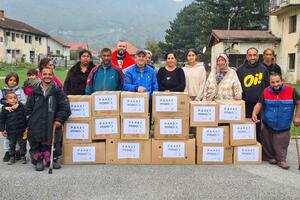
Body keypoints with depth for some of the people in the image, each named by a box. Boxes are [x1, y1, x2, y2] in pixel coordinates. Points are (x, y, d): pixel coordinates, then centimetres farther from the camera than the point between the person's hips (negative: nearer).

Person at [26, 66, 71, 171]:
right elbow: (28, 107, 14)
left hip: (52, 125, -2)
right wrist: (30, 119, 3)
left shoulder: (58, 91, 2)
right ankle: (38, 160, 17)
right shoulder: (35, 91, 10)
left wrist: (59, 119, -9)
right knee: (35, 143, 1)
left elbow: (65, 108, -2)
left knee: (52, 142, 0)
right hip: (36, 125, 2)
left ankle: (54, 159, 19)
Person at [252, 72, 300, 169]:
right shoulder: (266, 92, -4)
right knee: (268, 143, 11)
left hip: (283, 127, -2)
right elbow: (259, 104, 1)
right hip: (268, 125, 2)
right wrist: (254, 113, -17)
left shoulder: (291, 90, -10)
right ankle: (270, 157, 27)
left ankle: (281, 160, 14)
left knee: (281, 145, 2)